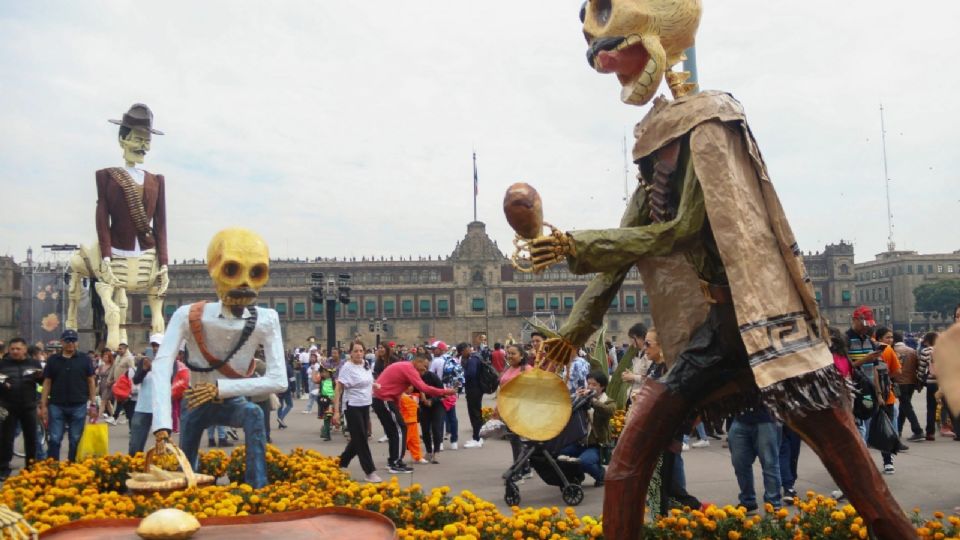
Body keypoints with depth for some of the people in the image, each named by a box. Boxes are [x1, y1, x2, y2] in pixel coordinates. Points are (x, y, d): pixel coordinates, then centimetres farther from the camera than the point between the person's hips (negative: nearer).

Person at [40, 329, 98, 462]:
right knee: (54, 439, 2)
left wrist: (93, 404, -2)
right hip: (56, 406, 0)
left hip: (79, 406, 0)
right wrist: (43, 406, 0)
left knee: (76, 440, 7)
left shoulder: (84, 359, 2)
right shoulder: (53, 360, 4)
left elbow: (91, 381, 3)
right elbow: (47, 383, 5)